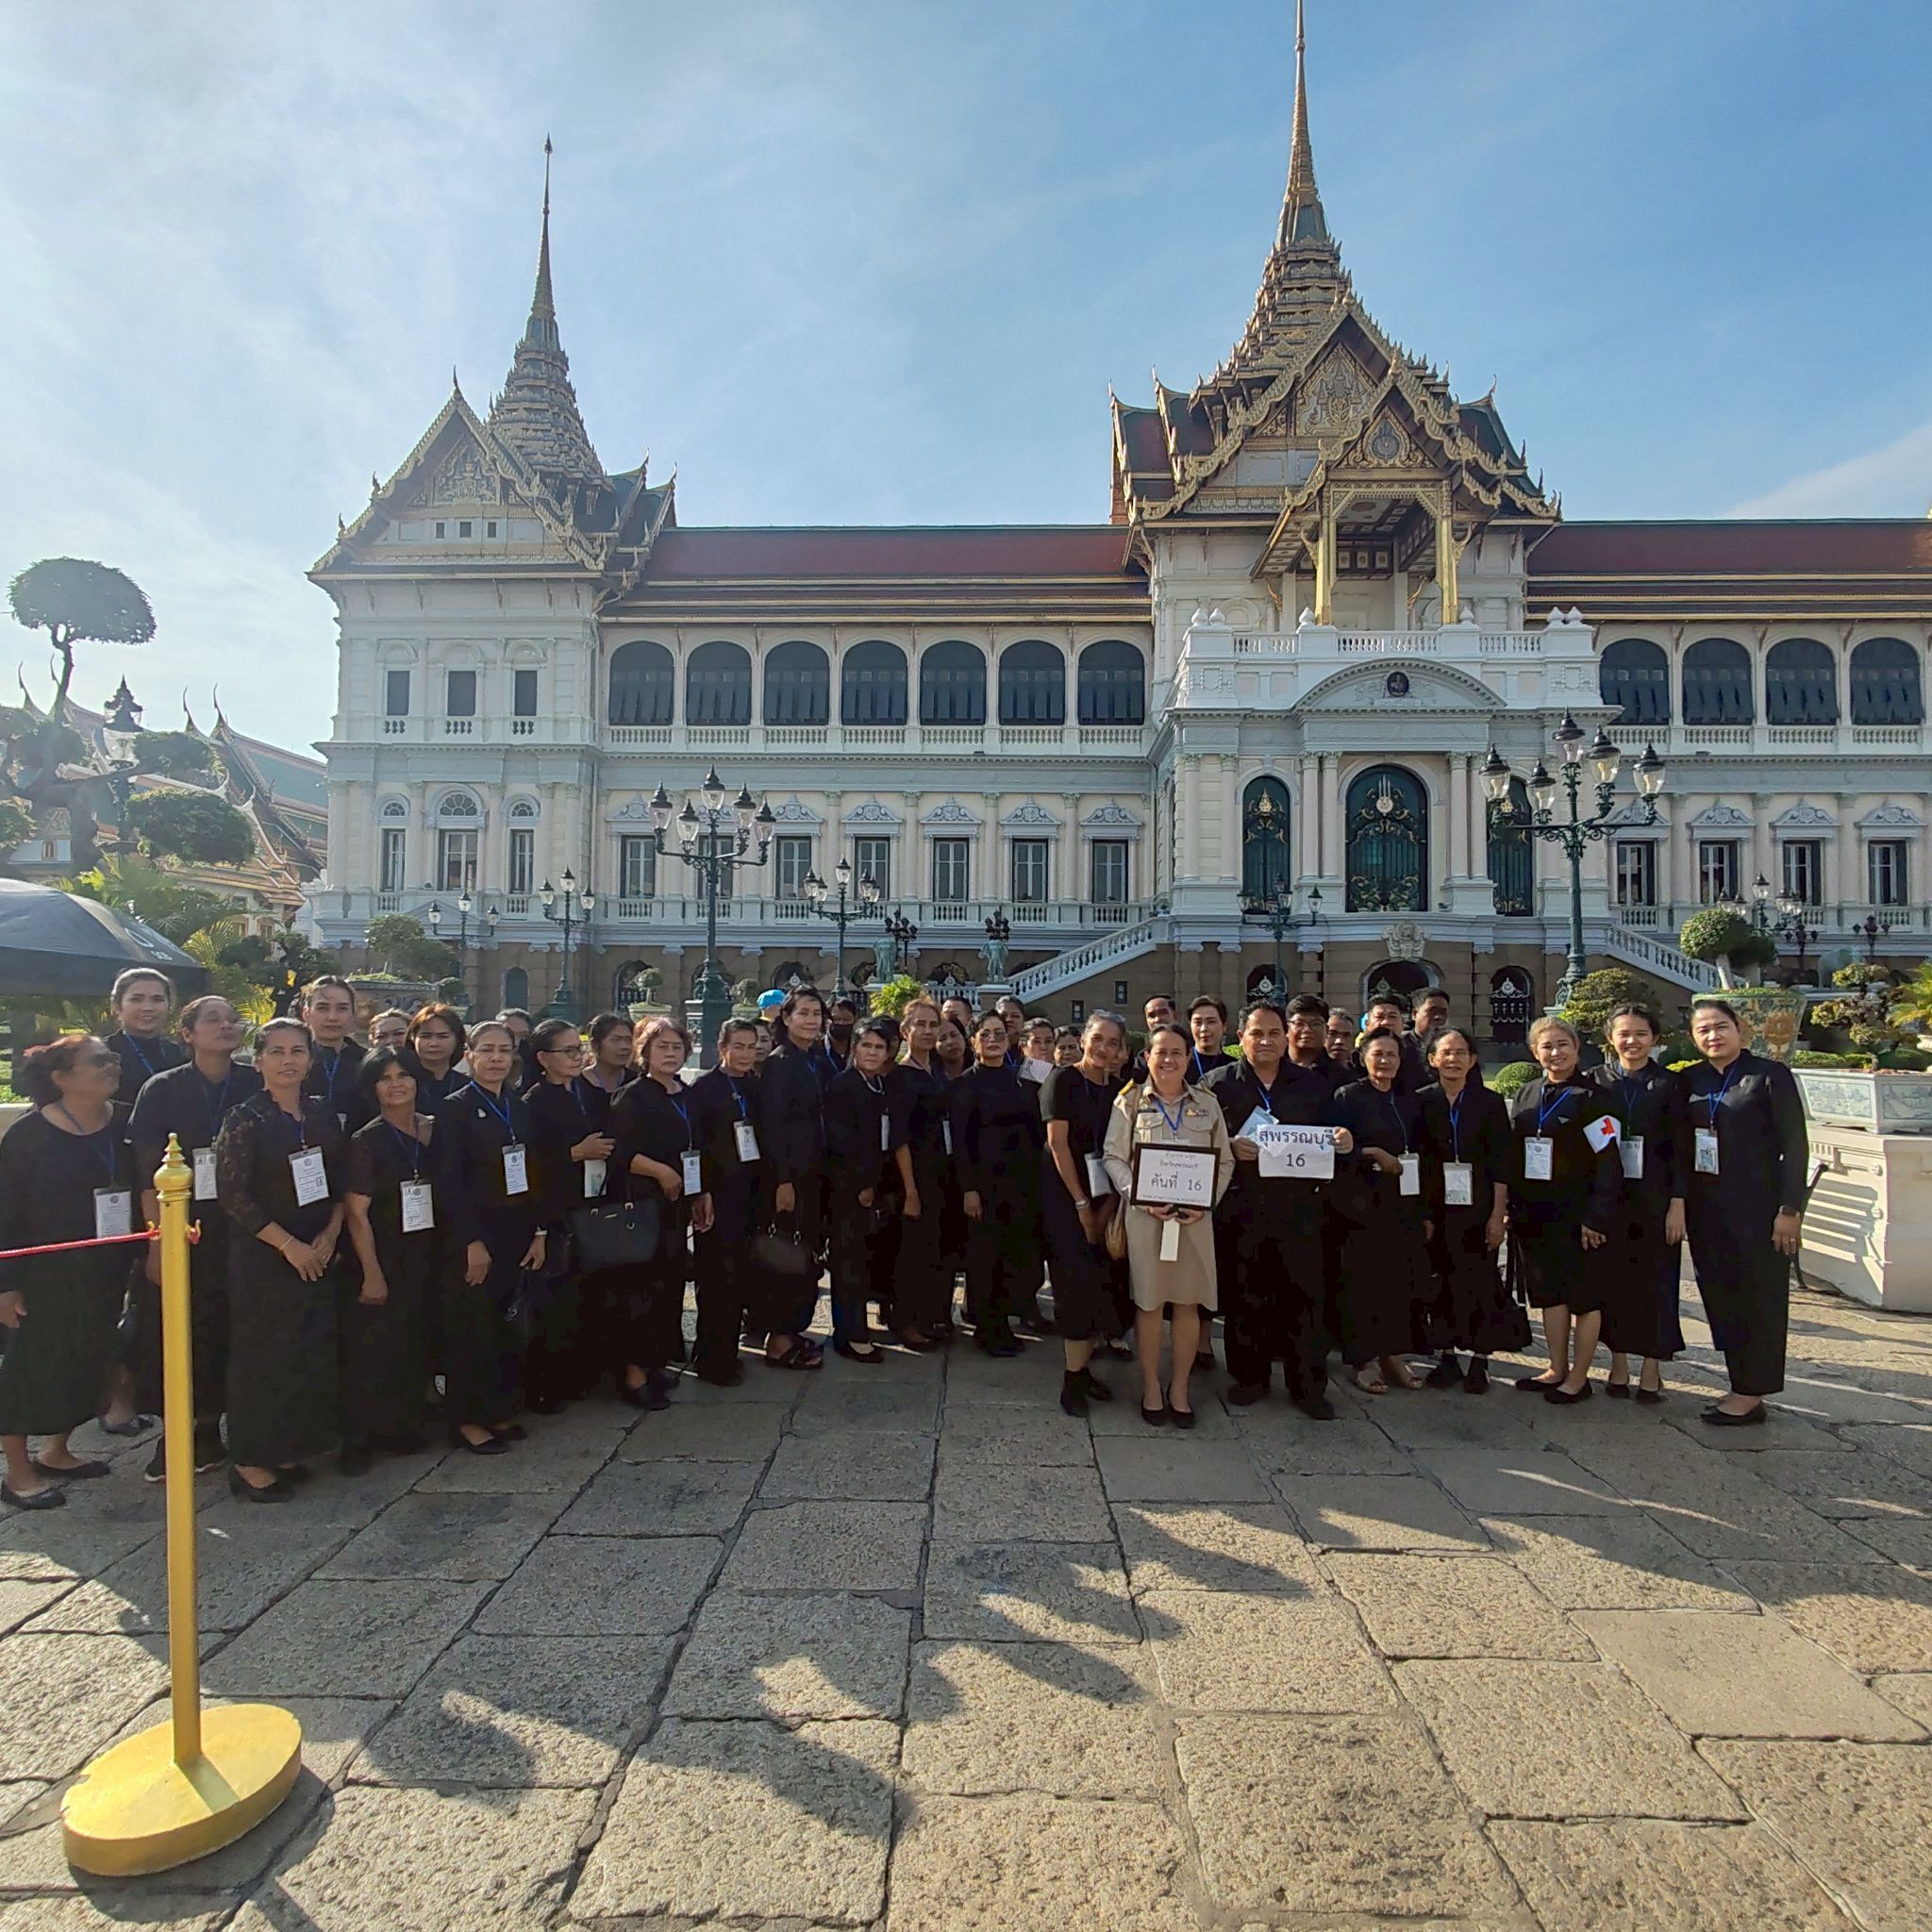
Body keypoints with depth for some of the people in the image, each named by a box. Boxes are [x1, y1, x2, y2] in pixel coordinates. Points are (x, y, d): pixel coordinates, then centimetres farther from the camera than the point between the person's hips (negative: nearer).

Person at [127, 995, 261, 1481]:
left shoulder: (256, 1087, 1)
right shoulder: (162, 1090, -2)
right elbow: (149, 1173, -4)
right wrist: (159, 1240, -9)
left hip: (238, 1235, 1)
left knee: (224, 1332, 4)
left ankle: (206, 1428, 20)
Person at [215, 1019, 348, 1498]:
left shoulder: (323, 1113, 6)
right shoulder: (245, 1118, -9)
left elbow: (341, 1182, 10)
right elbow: (232, 1194, -14)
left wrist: (330, 1234, -4)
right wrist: (288, 1244, -15)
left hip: (318, 1255, 5)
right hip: (261, 1257, -5)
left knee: (311, 1354, 9)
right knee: (262, 1355, 1)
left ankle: (288, 1451, 23)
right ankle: (249, 1462, 15)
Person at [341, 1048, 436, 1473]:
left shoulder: (434, 1130, 4)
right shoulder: (366, 1141, -9)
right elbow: (356, 1212, -12)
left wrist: (445, 1254, 5)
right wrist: (372, 1274, -15)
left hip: (425, 1257, 4)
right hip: (382, 1257, -4)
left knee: (412, 1344, 10)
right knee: (371, 1347, 0)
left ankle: (397, 1425, 25)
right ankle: (358, 1438, 14)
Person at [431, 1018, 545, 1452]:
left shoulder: (519, 1108, 10)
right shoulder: (454, 1108, -8)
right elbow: (447, 1183, -13)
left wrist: (538, 1233, 5)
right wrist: (472, 1242, -17)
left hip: (515, 1237, 6)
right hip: (471, 1240, -6)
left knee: (508, 1327, 11)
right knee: (472, 1330, 3)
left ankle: (499, 1411, 25)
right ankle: (466, 1420, 17)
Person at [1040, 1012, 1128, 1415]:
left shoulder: (1118, 1088, 7)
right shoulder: (1063, 1080, -8)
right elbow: (1058, 1143, -13)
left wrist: (1109, 1203, -6)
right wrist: (1082, 1204, -14)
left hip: (1105, 1193, 5)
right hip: (1064, 1192, -5)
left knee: (1098, 1282, 5)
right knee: (1077, 1280, -8)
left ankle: (1083, 1369, 15)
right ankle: (1073, 1378, 1)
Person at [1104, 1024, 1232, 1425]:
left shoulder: (1208, 1105, 11)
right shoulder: (1129, 1102, 6)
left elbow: (1225, 1162, 9)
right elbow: (1114, 1158, 1)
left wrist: (1205, 1204, -6)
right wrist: (1141, 1197, -14)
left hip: (1195, 1217, 2)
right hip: (1145, 1214, -2)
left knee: (1188, 1302, 5)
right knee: (1148, 1302, 2)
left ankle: (1179, 1388, 19)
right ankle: (1151, 1387, 17)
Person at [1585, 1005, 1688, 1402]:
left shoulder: (1670, 1085, 0)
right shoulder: (1595, 1081, 3)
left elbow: (1681, 1149, -2)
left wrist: (1677, 1204, -8)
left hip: (1654, 1199, -1)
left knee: (1655, 1281, 4)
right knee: (1610, 1279, 6)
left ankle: (1652, 1370, 16)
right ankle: (1618, 1365, 18)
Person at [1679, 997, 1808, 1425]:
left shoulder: (1770, 1075, -6)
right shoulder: (1691, 1080, 8)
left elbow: (1794, 1145, -8)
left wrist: (1789, 1209, -13)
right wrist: (1680, 1204, 7)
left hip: (1758, 1207, -5)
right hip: (1706, 1208, 5)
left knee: (1759, 1298, 3)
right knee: (1719, 1297, 9)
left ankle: (1751, 1394, 12)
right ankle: (1741, 1386, 21)